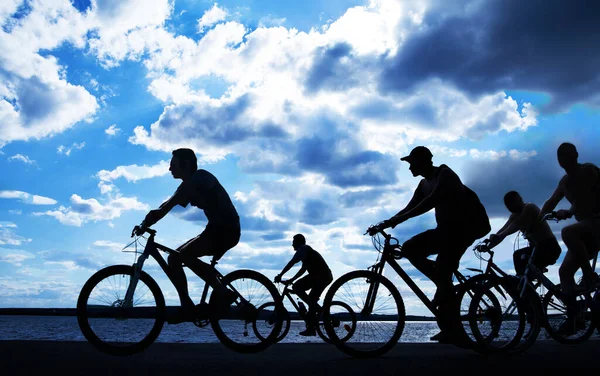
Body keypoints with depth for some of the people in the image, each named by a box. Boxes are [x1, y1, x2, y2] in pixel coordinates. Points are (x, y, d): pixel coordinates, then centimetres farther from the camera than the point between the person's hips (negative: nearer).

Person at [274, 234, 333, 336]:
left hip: (323, 276, -9)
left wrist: (280, 275, -17)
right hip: (317, 275, 9)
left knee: (311, 301, -8)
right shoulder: (306, 250, 22)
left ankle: (311, 329, -3)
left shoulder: (303, 249, -8)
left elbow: (292, 262, -18)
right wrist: (291, 280, 20)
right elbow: (303, 269, 25)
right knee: (296, 287, 7)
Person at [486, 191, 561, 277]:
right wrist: (487, 245, -17)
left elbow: (518, 224, -30)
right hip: (537, 248, 9)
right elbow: (503, 230, -2)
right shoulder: (515, 216, 9)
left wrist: (499, 236, -43)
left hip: (549, 247, -9)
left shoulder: (529, 208, -15)